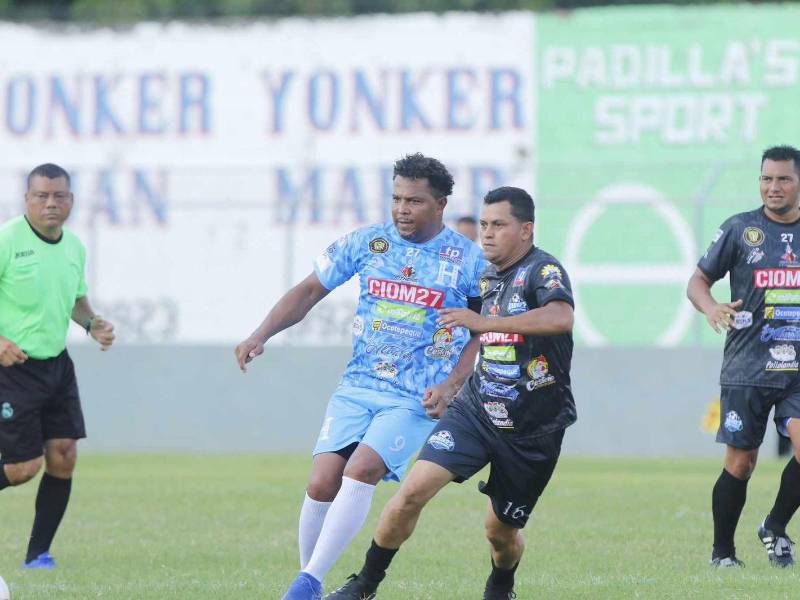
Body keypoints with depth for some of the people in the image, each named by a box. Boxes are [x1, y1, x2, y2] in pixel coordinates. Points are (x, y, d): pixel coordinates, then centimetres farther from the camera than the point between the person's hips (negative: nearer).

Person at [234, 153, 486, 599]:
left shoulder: (470, 260, -4)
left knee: (360, 471, -25)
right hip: (356, 390, 3)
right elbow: (310, 291, 10)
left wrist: (451, 386, -8)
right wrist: (261, 335, -2)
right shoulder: (367, 243, 3)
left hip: (417, 400, -3)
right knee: (321, 484, -10)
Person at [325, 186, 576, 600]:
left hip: (534, 430, -5)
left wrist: (484, 322, -38)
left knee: (500, 530, 7)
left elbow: (561, 317, -37)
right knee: (413, 490, -15)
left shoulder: (542, 269, -15)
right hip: (475, 411, 5)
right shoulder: (487, 278, 9)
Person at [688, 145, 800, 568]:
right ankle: (722, 552, 17)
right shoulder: (739, 229, 2)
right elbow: (698, 280, 6)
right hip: (747, 369, -1)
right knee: (740, 462, 0)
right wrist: (710, 307, -15)